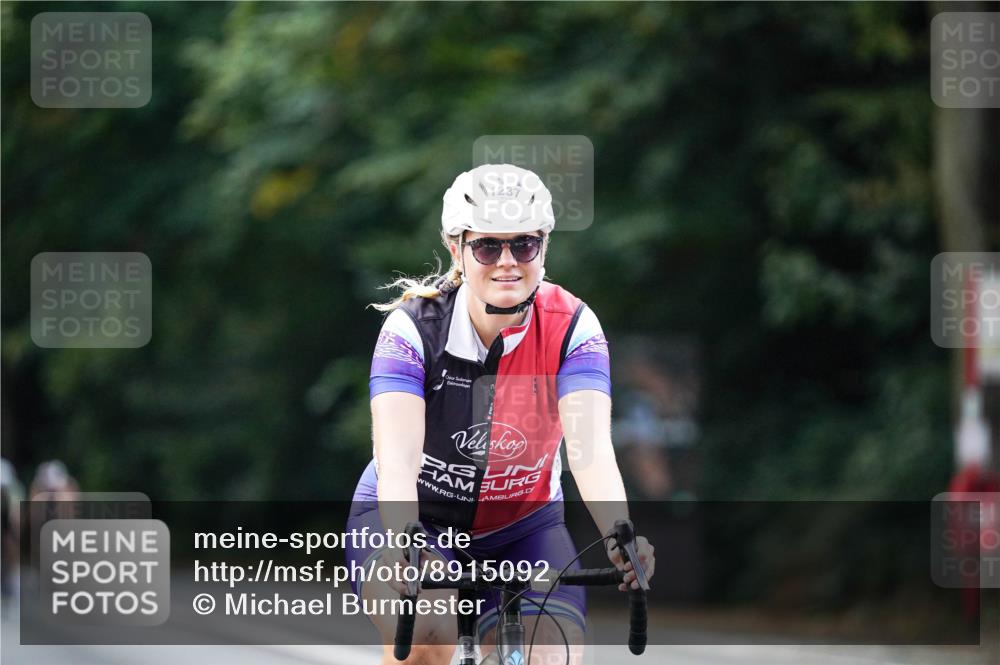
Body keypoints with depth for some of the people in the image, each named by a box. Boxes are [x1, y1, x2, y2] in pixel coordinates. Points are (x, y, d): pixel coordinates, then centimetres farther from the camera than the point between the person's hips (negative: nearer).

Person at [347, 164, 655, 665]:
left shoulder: (571, 327, -17)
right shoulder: (413, 327, -21)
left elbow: (590, 443, -31)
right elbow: (396, 455, -34)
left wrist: (620, 535, -50)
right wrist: (401, 540, -54)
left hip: (521, 529, 2)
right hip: (412, 517, -2)